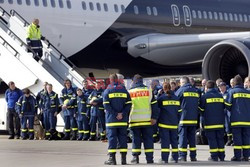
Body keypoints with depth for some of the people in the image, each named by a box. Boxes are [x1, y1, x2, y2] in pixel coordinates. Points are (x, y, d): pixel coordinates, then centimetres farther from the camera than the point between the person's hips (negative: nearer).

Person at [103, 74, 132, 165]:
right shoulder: (124, 90, 9)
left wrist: (115, 114, -10)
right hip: (123, 120, 3)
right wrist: (122, 114, -6)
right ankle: (123, 158, 7)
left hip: (111, 120, -3)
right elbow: (128, 104, 0)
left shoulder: (107, 91, -1)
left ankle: (112, 158, -4)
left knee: (112, 137, -1)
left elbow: (106, 105, -10)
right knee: (123, 137, 8)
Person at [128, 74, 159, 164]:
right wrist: (154, 117, 3)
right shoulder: (148, 91, 5)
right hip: (147, 120, 0)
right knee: (148, 139, 6)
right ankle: (149, 158, 3)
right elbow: (154, 105, 1)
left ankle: (135, 157, -1)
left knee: (135, 139, 6)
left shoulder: (130, 92, 4)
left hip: (134, 120, 0)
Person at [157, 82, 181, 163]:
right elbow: (179, 111, 10)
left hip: (164, 123, -4)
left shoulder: (161, 98, -8)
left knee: (165, 140, -3)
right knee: (174, 141, 11)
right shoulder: (176, 98, 6)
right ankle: (175, 158, 12)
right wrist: (177, 122, 16)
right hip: (174, 123, 4)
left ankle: (164, 158, -7)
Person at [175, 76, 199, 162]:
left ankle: (182, 156, -5)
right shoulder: (196, 91, 10)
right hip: (194, 118, 5)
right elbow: (198, 104, 16)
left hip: (183, 118, -5)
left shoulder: (181, 90, -5)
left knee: (182, 136, -1)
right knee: (192, 137, 10)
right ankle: (193, 156, 10)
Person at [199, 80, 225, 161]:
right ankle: (221, 156, 10)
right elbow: (223, 107, 17)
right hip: (220, 121, 4)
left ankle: (214, 156, -2)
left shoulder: (204, 96, -5)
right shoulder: (220, 96, 8)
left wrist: (204, 116, 20)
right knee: (220, 139, 10)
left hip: (209, 122, -4)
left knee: (212, 139, 1)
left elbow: (201, 109, 1)